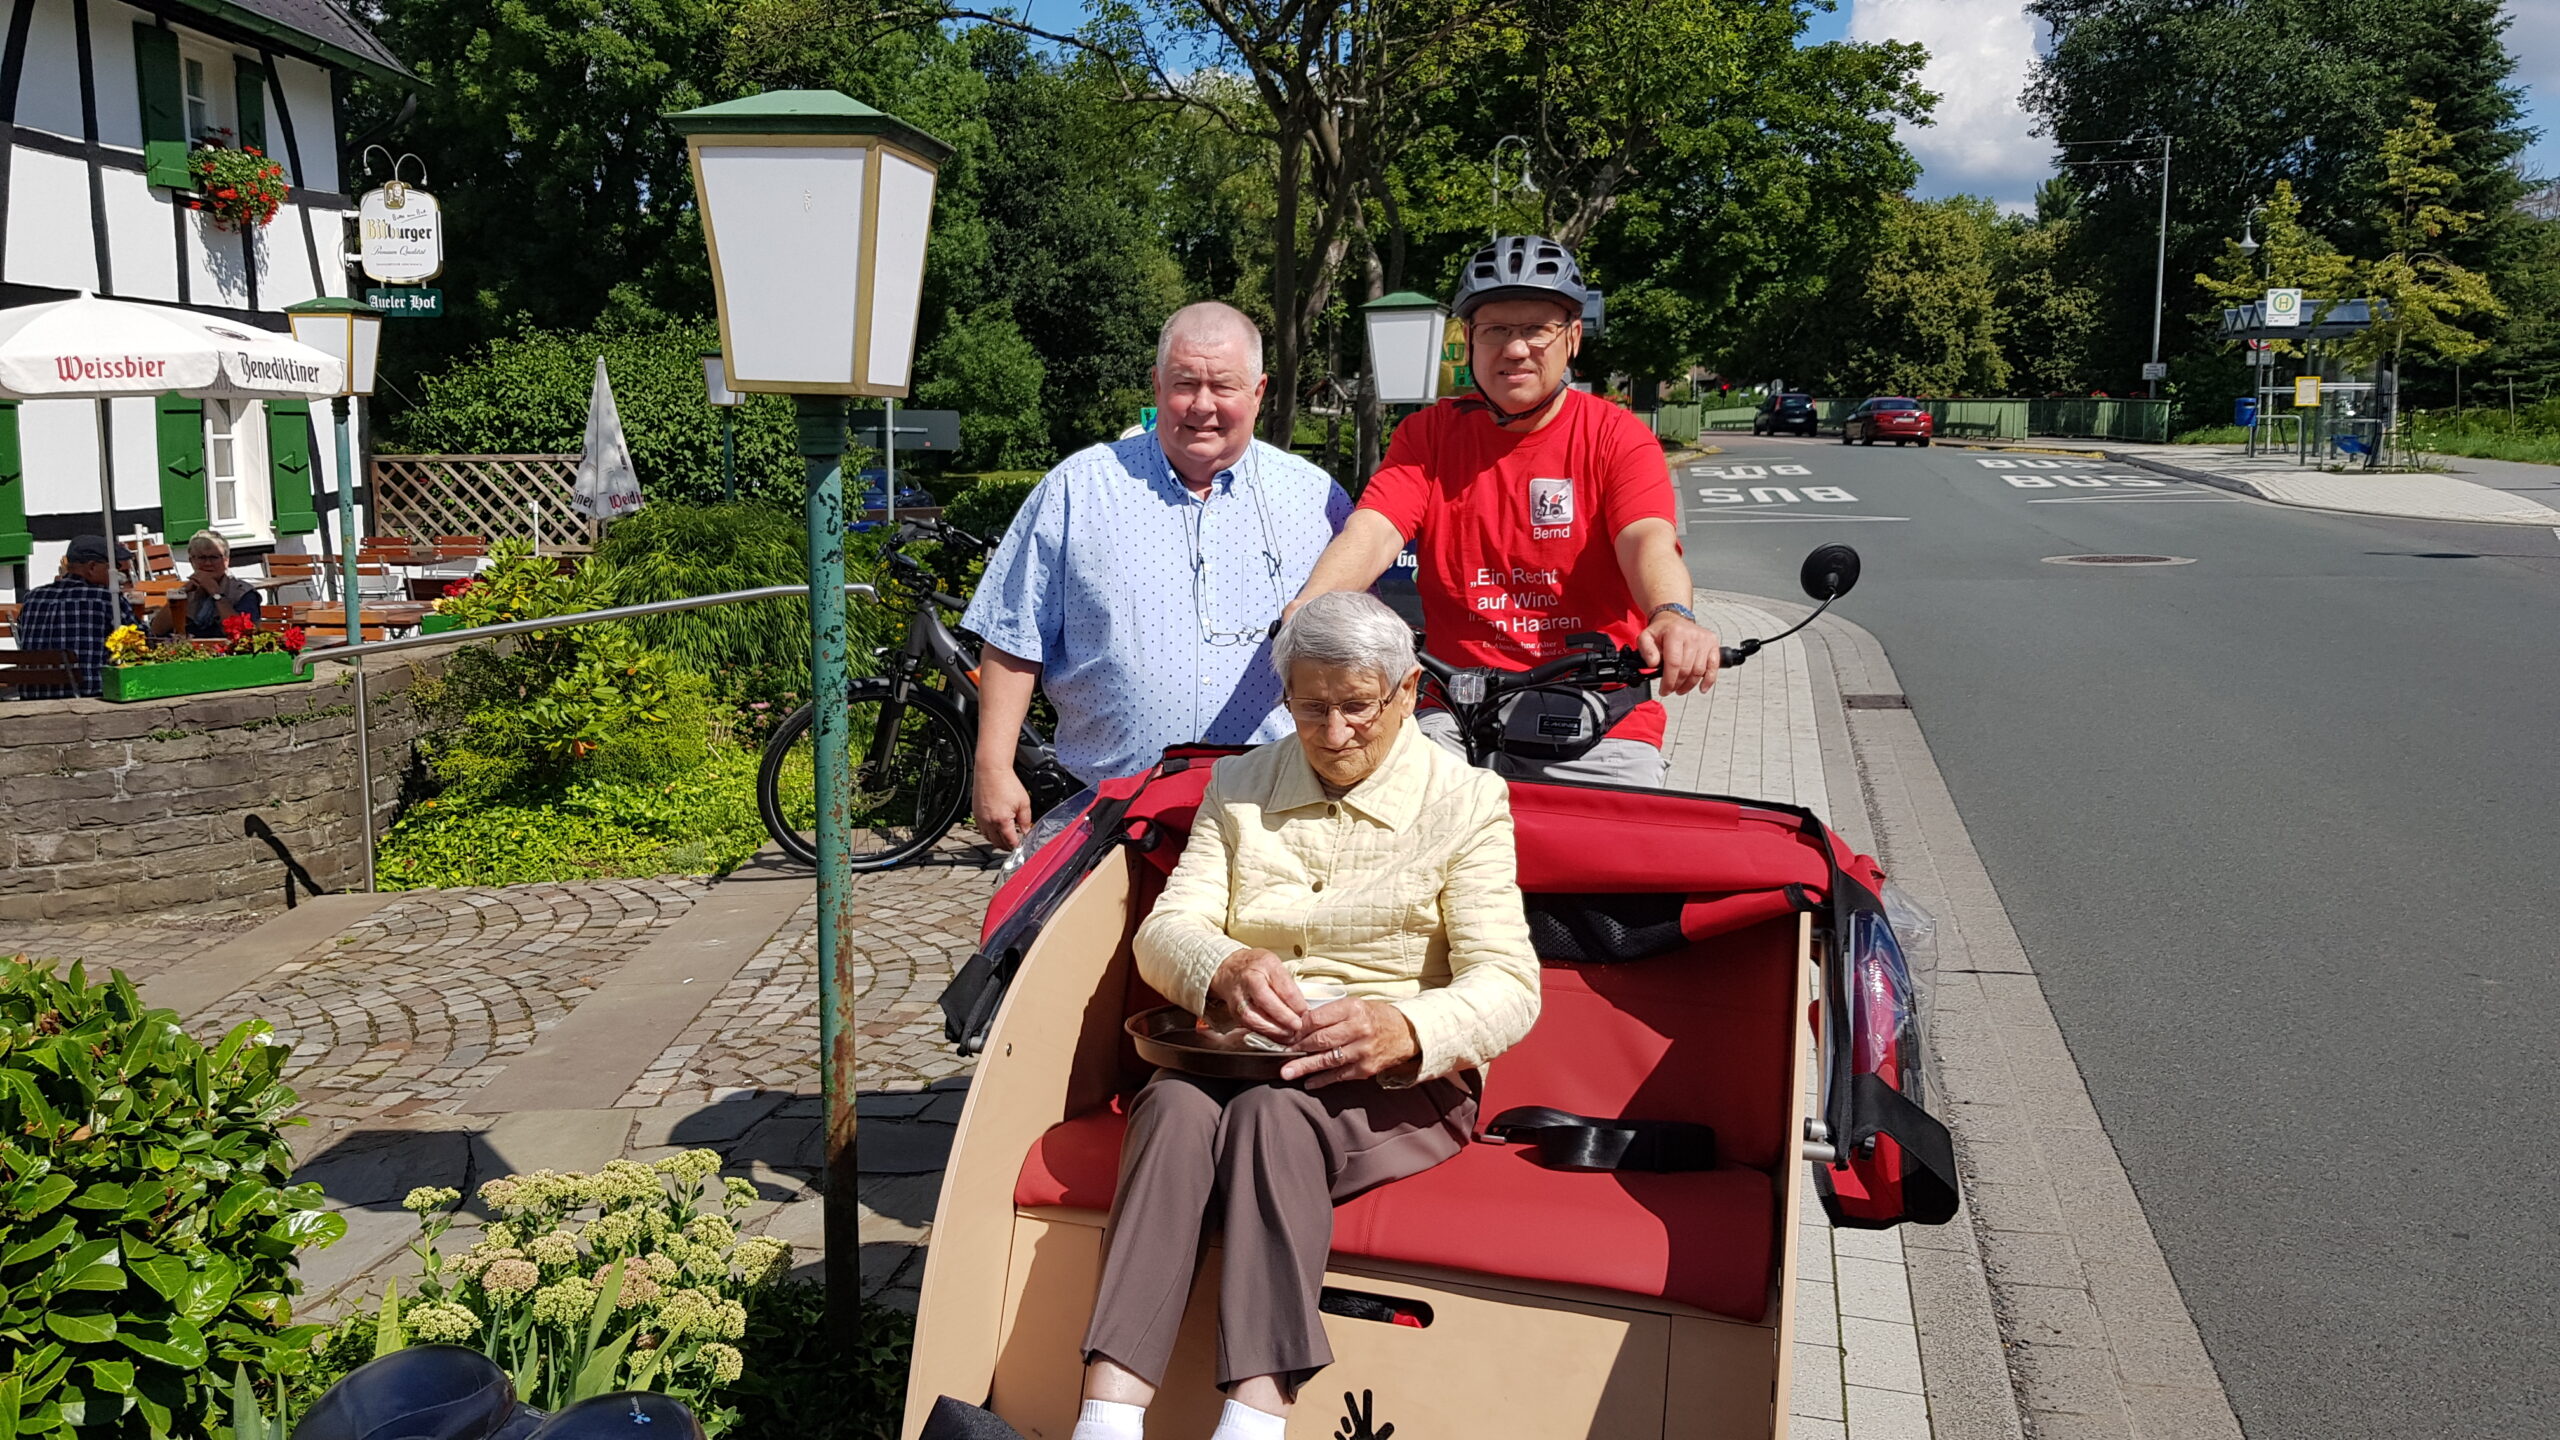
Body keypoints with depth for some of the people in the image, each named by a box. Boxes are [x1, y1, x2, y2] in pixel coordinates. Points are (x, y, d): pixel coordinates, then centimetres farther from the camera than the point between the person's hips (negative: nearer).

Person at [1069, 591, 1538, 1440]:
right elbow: (1165, 932, 3)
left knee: (1274, 1110, -35)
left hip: (1401, 1082, -2)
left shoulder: (1465, 802, 2)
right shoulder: (1240, 788, 14)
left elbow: (1509, 987, -9)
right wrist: (1226, 969, -23)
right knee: (1175, 1106, -31)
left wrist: (1406, 1031, -31)